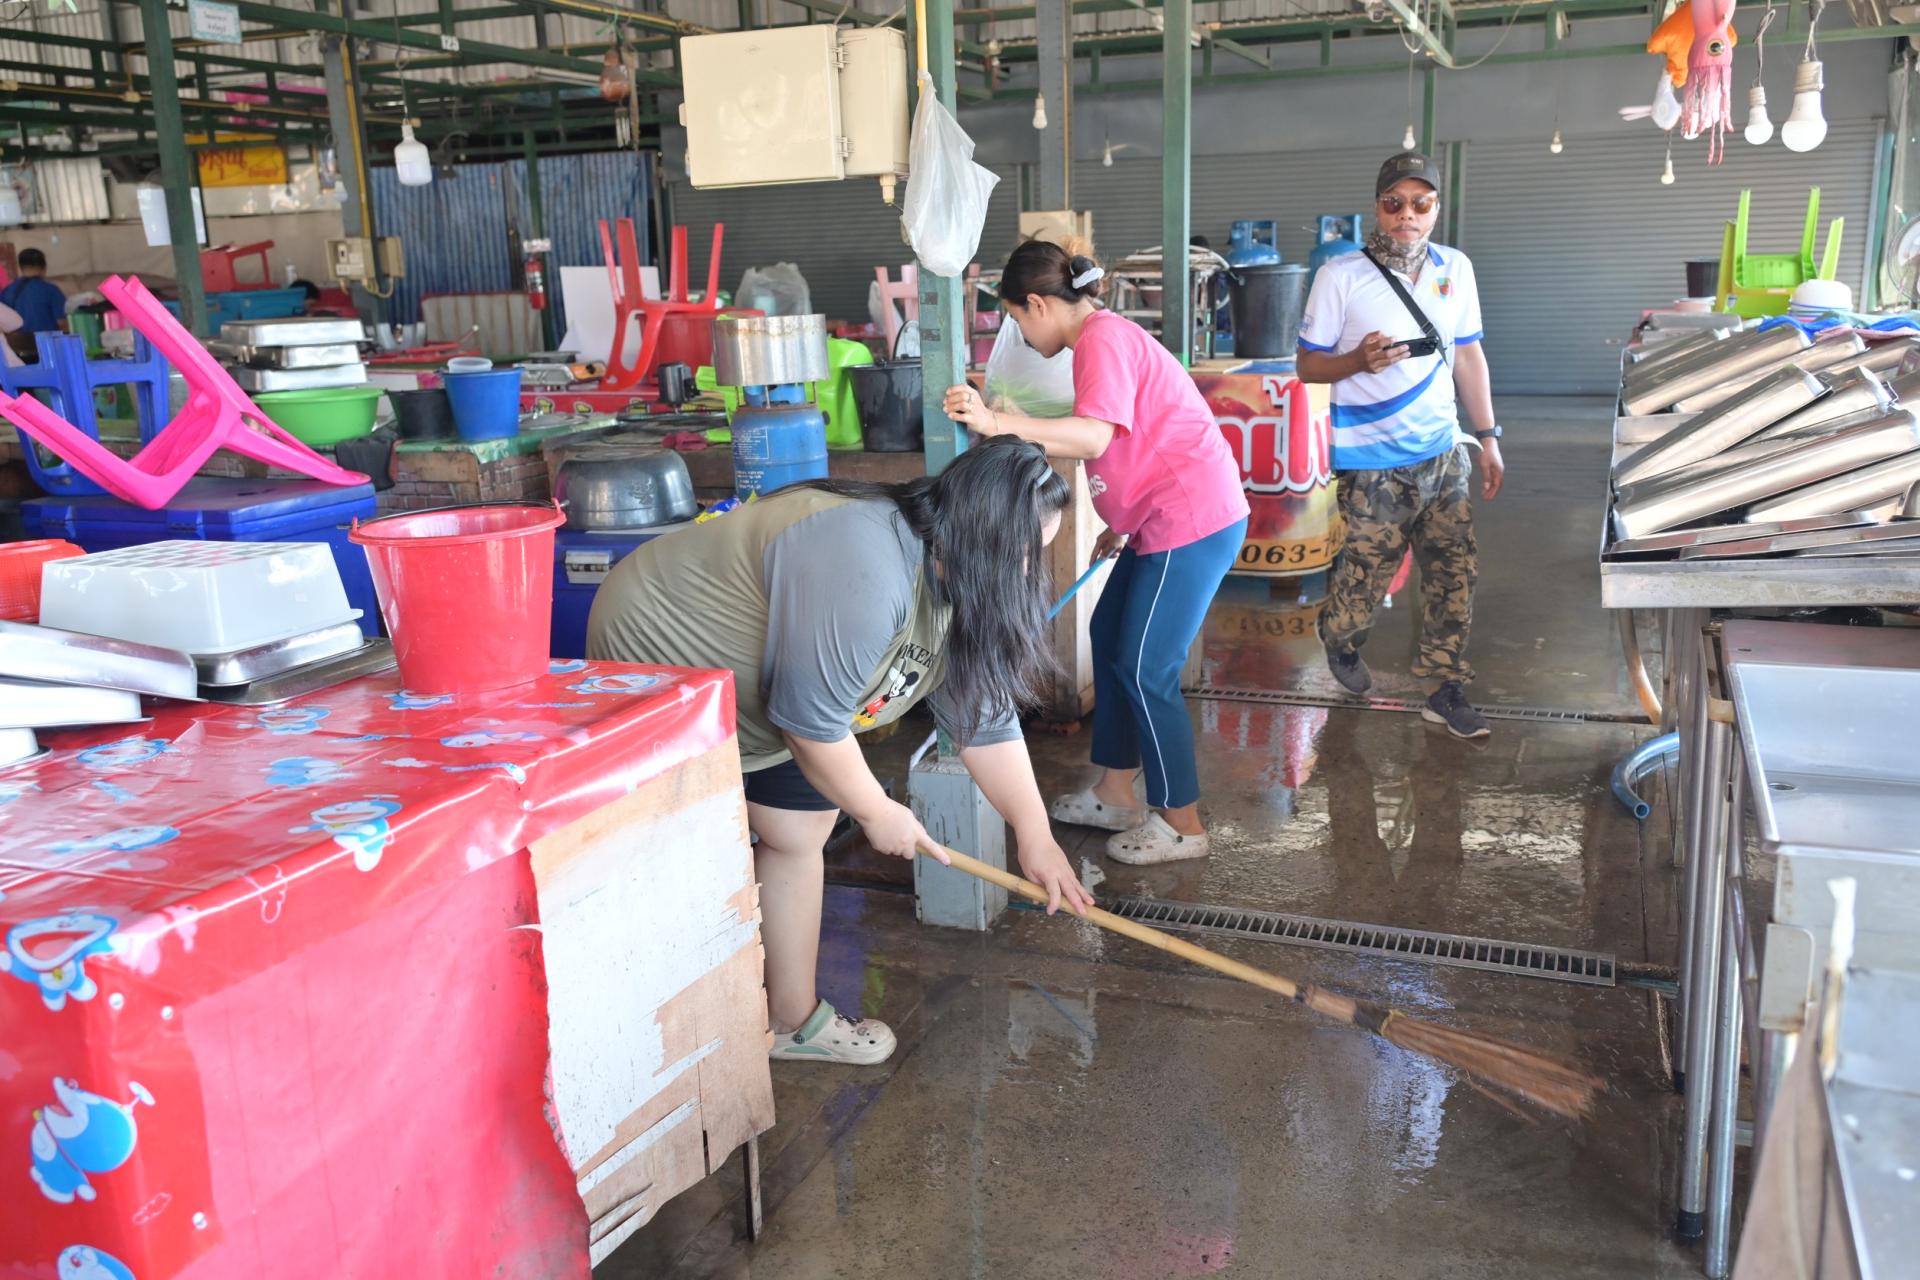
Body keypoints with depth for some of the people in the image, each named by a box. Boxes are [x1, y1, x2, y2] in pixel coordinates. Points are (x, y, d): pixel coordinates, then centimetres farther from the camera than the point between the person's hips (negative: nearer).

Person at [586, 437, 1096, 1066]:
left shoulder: (957, 584, -5)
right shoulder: (864, 572, -35)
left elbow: (985, 719, 1)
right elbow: (812, 719, -28)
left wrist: (1035, 835, 1)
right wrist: (878, 813, -14)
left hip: (754, 697, 9)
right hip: (653, 658, -9)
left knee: (798, 832, 9)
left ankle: (794, 1018, 19)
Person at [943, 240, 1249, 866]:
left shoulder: (1104, 338, -15)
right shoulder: (1101, 336, 17)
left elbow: (1096, 437, -30)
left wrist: (996, 422, -36)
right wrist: (1120, 525, 24)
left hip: (1192, 521, -11)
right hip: (1161, 520, 11)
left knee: (1145, 669, -5)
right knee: (1108, 639, 15)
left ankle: (1182, 824, 8)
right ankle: (1116, 794, 26)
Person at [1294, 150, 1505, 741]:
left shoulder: (1456, 269, 6)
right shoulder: (1340, 277, -9)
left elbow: (1468, 355, 14)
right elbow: (1309, 365, -4)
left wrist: (1488, 436, 11)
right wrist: (1359, 360, -24)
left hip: (1443, 451, 5)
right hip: (1373, 463, -5)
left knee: (1455, 571, 5)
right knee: (1369, 570, 4)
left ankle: (1445, 688, 19)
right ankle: (1339, 641, 37)